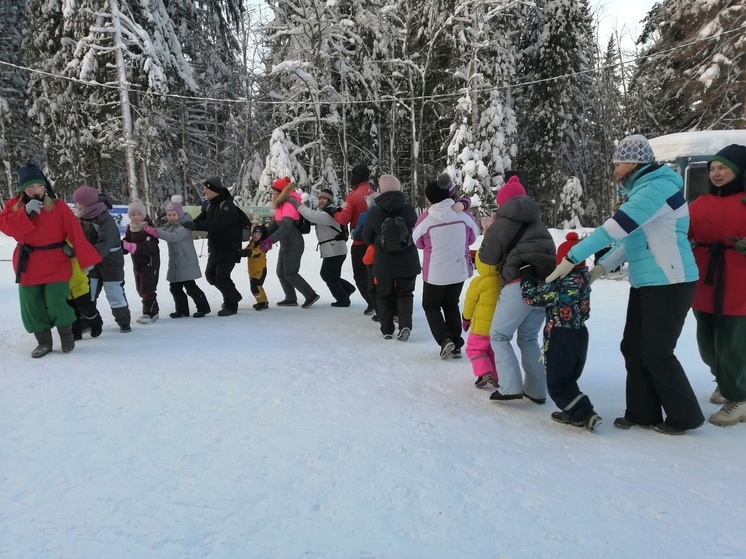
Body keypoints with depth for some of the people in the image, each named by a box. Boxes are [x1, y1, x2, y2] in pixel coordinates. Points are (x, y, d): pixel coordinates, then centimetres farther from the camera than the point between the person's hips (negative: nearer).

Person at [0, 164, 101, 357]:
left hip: (56, 264, -3)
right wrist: (26, 212, -23)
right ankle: (44, 341, 22)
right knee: (32, 307, 7)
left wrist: (86, 259, -14)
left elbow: (75, 233, -9)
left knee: (57, 303, -10)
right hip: (28, 266, 4)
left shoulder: (58, 206, -4)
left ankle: (67, 335, 15)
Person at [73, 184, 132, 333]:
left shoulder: (105, 219, -22)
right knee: (87, 293, 10)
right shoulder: (83, 217, 5)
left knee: (114, 293, -1)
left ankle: (124, 322, 11)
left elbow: (105, 243, -33)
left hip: (110, 262, -7)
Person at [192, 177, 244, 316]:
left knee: (221, 276, -11)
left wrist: (194, 226, -37)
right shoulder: (209, 205, 8)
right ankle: (233, 296, 30)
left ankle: (231, 305, 8)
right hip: (215, 248, 9)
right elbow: (200, 220, 7)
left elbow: (217, 224, -33)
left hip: (229, 249, -9)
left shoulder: (227, 205, -20)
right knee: (210, 274, 13)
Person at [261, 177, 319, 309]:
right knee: (281, 273, 13)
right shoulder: (280, 205, 11)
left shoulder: (289, 205, -20)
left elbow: (286, 227, -33)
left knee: (290, 274, -8)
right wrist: (264, 238, 5)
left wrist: (270, 241, -39)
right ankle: (291, 299, 23)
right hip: (285, 245, 10)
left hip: (293, 246, -10)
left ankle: (311, 295, 0)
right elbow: (273, 225, 16)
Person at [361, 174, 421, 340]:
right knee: (405, 294, 12)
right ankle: (405, 325, -5)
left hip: (384, 262, -1)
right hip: (408, 261, 1)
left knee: (385, 295, 14)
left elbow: (367, 237, 1)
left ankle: (387, 330, 16)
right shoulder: (408, 208, -7)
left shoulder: (374, 211, -11)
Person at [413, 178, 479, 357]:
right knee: (451, 305, 21)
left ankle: (445, 340, -2)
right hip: (459, 271, 3)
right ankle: (456, 345, 20)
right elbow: (472, 236, 5)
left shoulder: (425, 219, -18)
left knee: (431, 306, 16)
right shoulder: (462, 214, -11)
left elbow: (418, 242, -2)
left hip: (435, 273, -3)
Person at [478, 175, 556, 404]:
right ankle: (536, 390, 16)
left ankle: (511, 387, -5)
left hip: (520, 284, -6)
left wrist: (489, 231, 19)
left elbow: (488, 257, 4)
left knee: (499, 335, 7)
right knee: (529, 338, 18)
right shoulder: (538, 222, 21)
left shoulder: (502, 223, 2)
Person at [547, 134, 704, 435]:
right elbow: (631, 237, 17)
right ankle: (643, 412, 21)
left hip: (670, 284, -10)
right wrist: (602, 267, 6)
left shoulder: (658, 187, -19)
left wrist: (572, 258, -22)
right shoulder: (642, 189, 13)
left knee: (656, 353, -1)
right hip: (645, 283, 10)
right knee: (633, 348, 10)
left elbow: (614, 229, -25)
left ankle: (685, 416, 17)